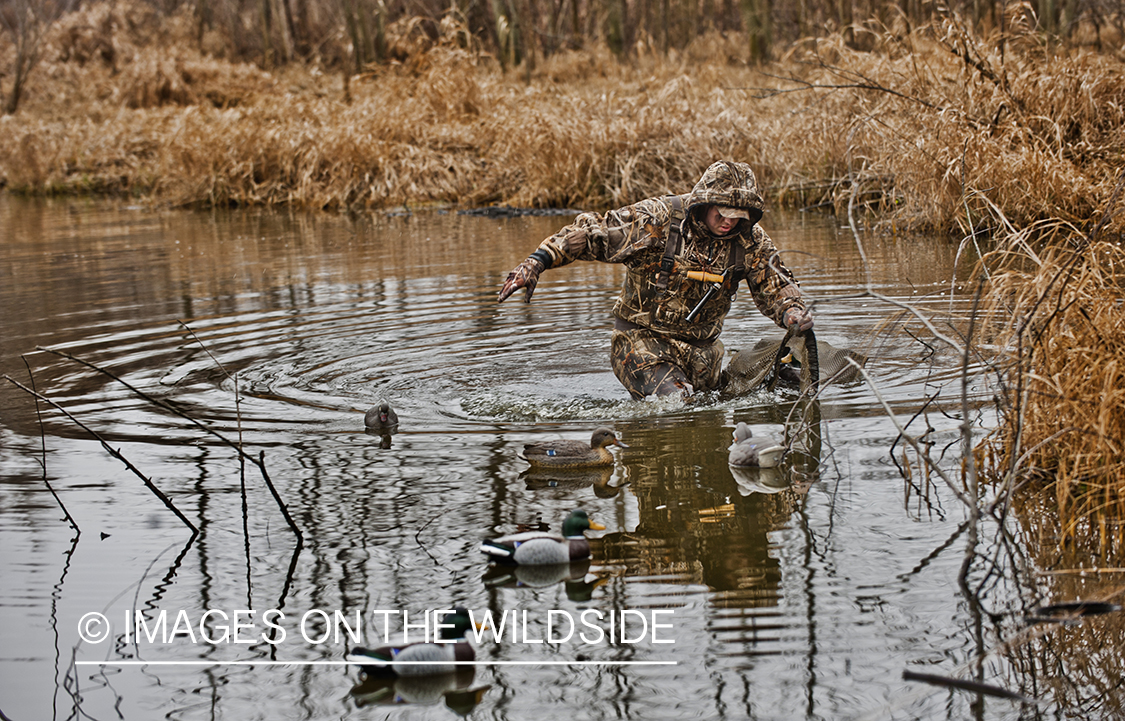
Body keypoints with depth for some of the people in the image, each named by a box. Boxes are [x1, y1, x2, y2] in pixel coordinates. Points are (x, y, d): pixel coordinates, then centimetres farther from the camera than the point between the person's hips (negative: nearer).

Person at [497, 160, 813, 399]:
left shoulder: (751, 240, -7)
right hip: (644, 340, -5)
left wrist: (791, 311, -23)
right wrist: (537, 261, -28)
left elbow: (775, 284, 2)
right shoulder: (658, 218, -20)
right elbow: (592, 233, -19)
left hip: (702, 349, 5)